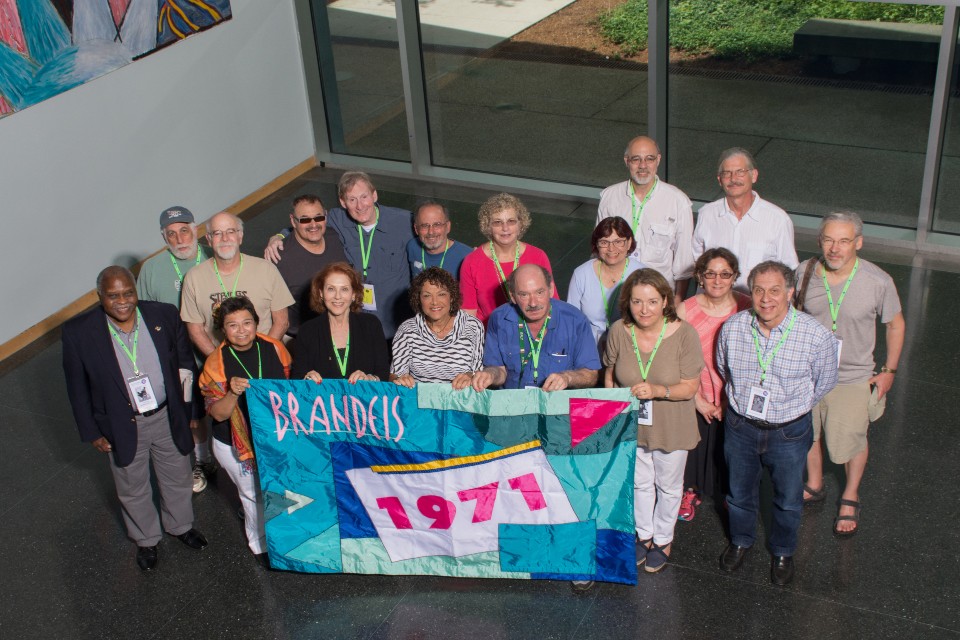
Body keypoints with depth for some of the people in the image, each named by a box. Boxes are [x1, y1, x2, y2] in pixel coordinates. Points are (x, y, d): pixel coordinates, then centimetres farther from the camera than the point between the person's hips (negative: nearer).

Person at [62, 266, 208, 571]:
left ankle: (180, 525, 53)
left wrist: (191, 409, 2)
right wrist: (92, 432, -4)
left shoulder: (165, 315, -15)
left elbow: (185, 361, -1)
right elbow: (77, 388, -8)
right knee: (133, 491, 21)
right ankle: (146, 540, 48)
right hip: (122, 427, -1)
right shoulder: (78, 332, -20)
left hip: (168, 418, 2)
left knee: (177, 480, 24)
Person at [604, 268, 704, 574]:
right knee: (639, 483, 24)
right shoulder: (618, 331, -17)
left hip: (671, 428, -2)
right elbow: (609, 374, 0)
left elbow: (690, 387, -20)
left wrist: (657, 390, -36)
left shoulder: (684, 334, -25)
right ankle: (644, 534, 49)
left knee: (668, 486, 21)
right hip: (631, 424, 2)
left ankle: (663, 539, 46)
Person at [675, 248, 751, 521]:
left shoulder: (747, 309, -11)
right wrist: (699, 400, -10)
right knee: (695, 448, 18)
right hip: (696, 400, 0)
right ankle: (690, 491, 46)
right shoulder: (685, 311, -13)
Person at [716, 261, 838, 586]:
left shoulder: (817, 336, -22)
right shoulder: (732, 328, -15)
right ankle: (741, 540, 51)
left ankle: (783, 552, 46)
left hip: (789, 433, -2)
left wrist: (792, 408, 6)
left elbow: (824, 382, -3)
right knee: (740, 492, 23)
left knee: (788, 500, 20)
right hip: (740, 427, 2)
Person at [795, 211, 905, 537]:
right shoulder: (804, 273, -15)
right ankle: (814, 486, 48)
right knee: (808, 434, 21)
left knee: (851, 441, 12)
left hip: (853, 378, -2)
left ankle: (850, 497, 40)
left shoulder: (879, 282, -21)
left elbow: (895, 325, -3)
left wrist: (889, 370, -1)